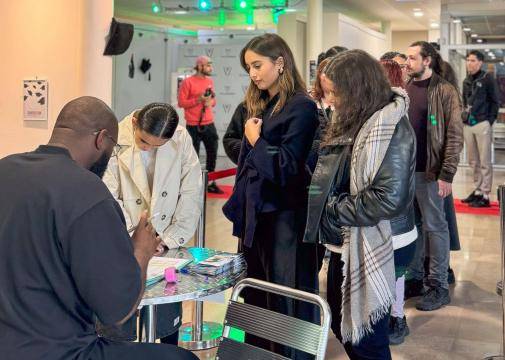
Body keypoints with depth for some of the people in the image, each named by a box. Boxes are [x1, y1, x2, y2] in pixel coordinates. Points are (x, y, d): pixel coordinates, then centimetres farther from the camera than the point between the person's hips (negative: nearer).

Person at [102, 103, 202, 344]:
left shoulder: (182, 139, -8)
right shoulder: (116, 142, -13)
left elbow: (191, 194, -5)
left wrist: (169, 240, -8)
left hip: (167, 246, 2)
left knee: (168, 315, 9)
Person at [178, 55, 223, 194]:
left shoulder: (210, 81, 11)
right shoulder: (187, 82, -8)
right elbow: (181, 103, -9)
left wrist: (210, 102, -4)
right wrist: (198, 100, -18)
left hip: (209, 124, 6)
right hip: (193, 126, -6)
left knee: (212, 154, 9)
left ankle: (210, 183, 20)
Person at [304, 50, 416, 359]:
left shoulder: (391, 127, -19)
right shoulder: (354, 121, 8)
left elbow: (389, 198, -27)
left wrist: (332, 212, -17)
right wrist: (321, 203, -1)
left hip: (372, 249, -9)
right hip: (346, 243, 9)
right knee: (342, 326, 21)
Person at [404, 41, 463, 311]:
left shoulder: (444, 92, -7)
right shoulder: (404, 91, 10)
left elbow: (454, 136, -10)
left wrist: (447, 175, -15)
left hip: (429, 172, -5)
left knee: (434, 226, 4)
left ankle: (438, 284, 14)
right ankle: (414, 278, 25)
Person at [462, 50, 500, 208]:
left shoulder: (487, 78, -3)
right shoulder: (466, 81, 15)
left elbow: (495, 102, -3)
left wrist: (490, 121, -9)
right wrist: (464, 117, 9)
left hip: (482, 125, -6)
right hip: (468, 125, 6)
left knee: (485, 162, -3)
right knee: (473, 162, 11)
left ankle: (485, 196, 0)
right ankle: (477, 191, 21)